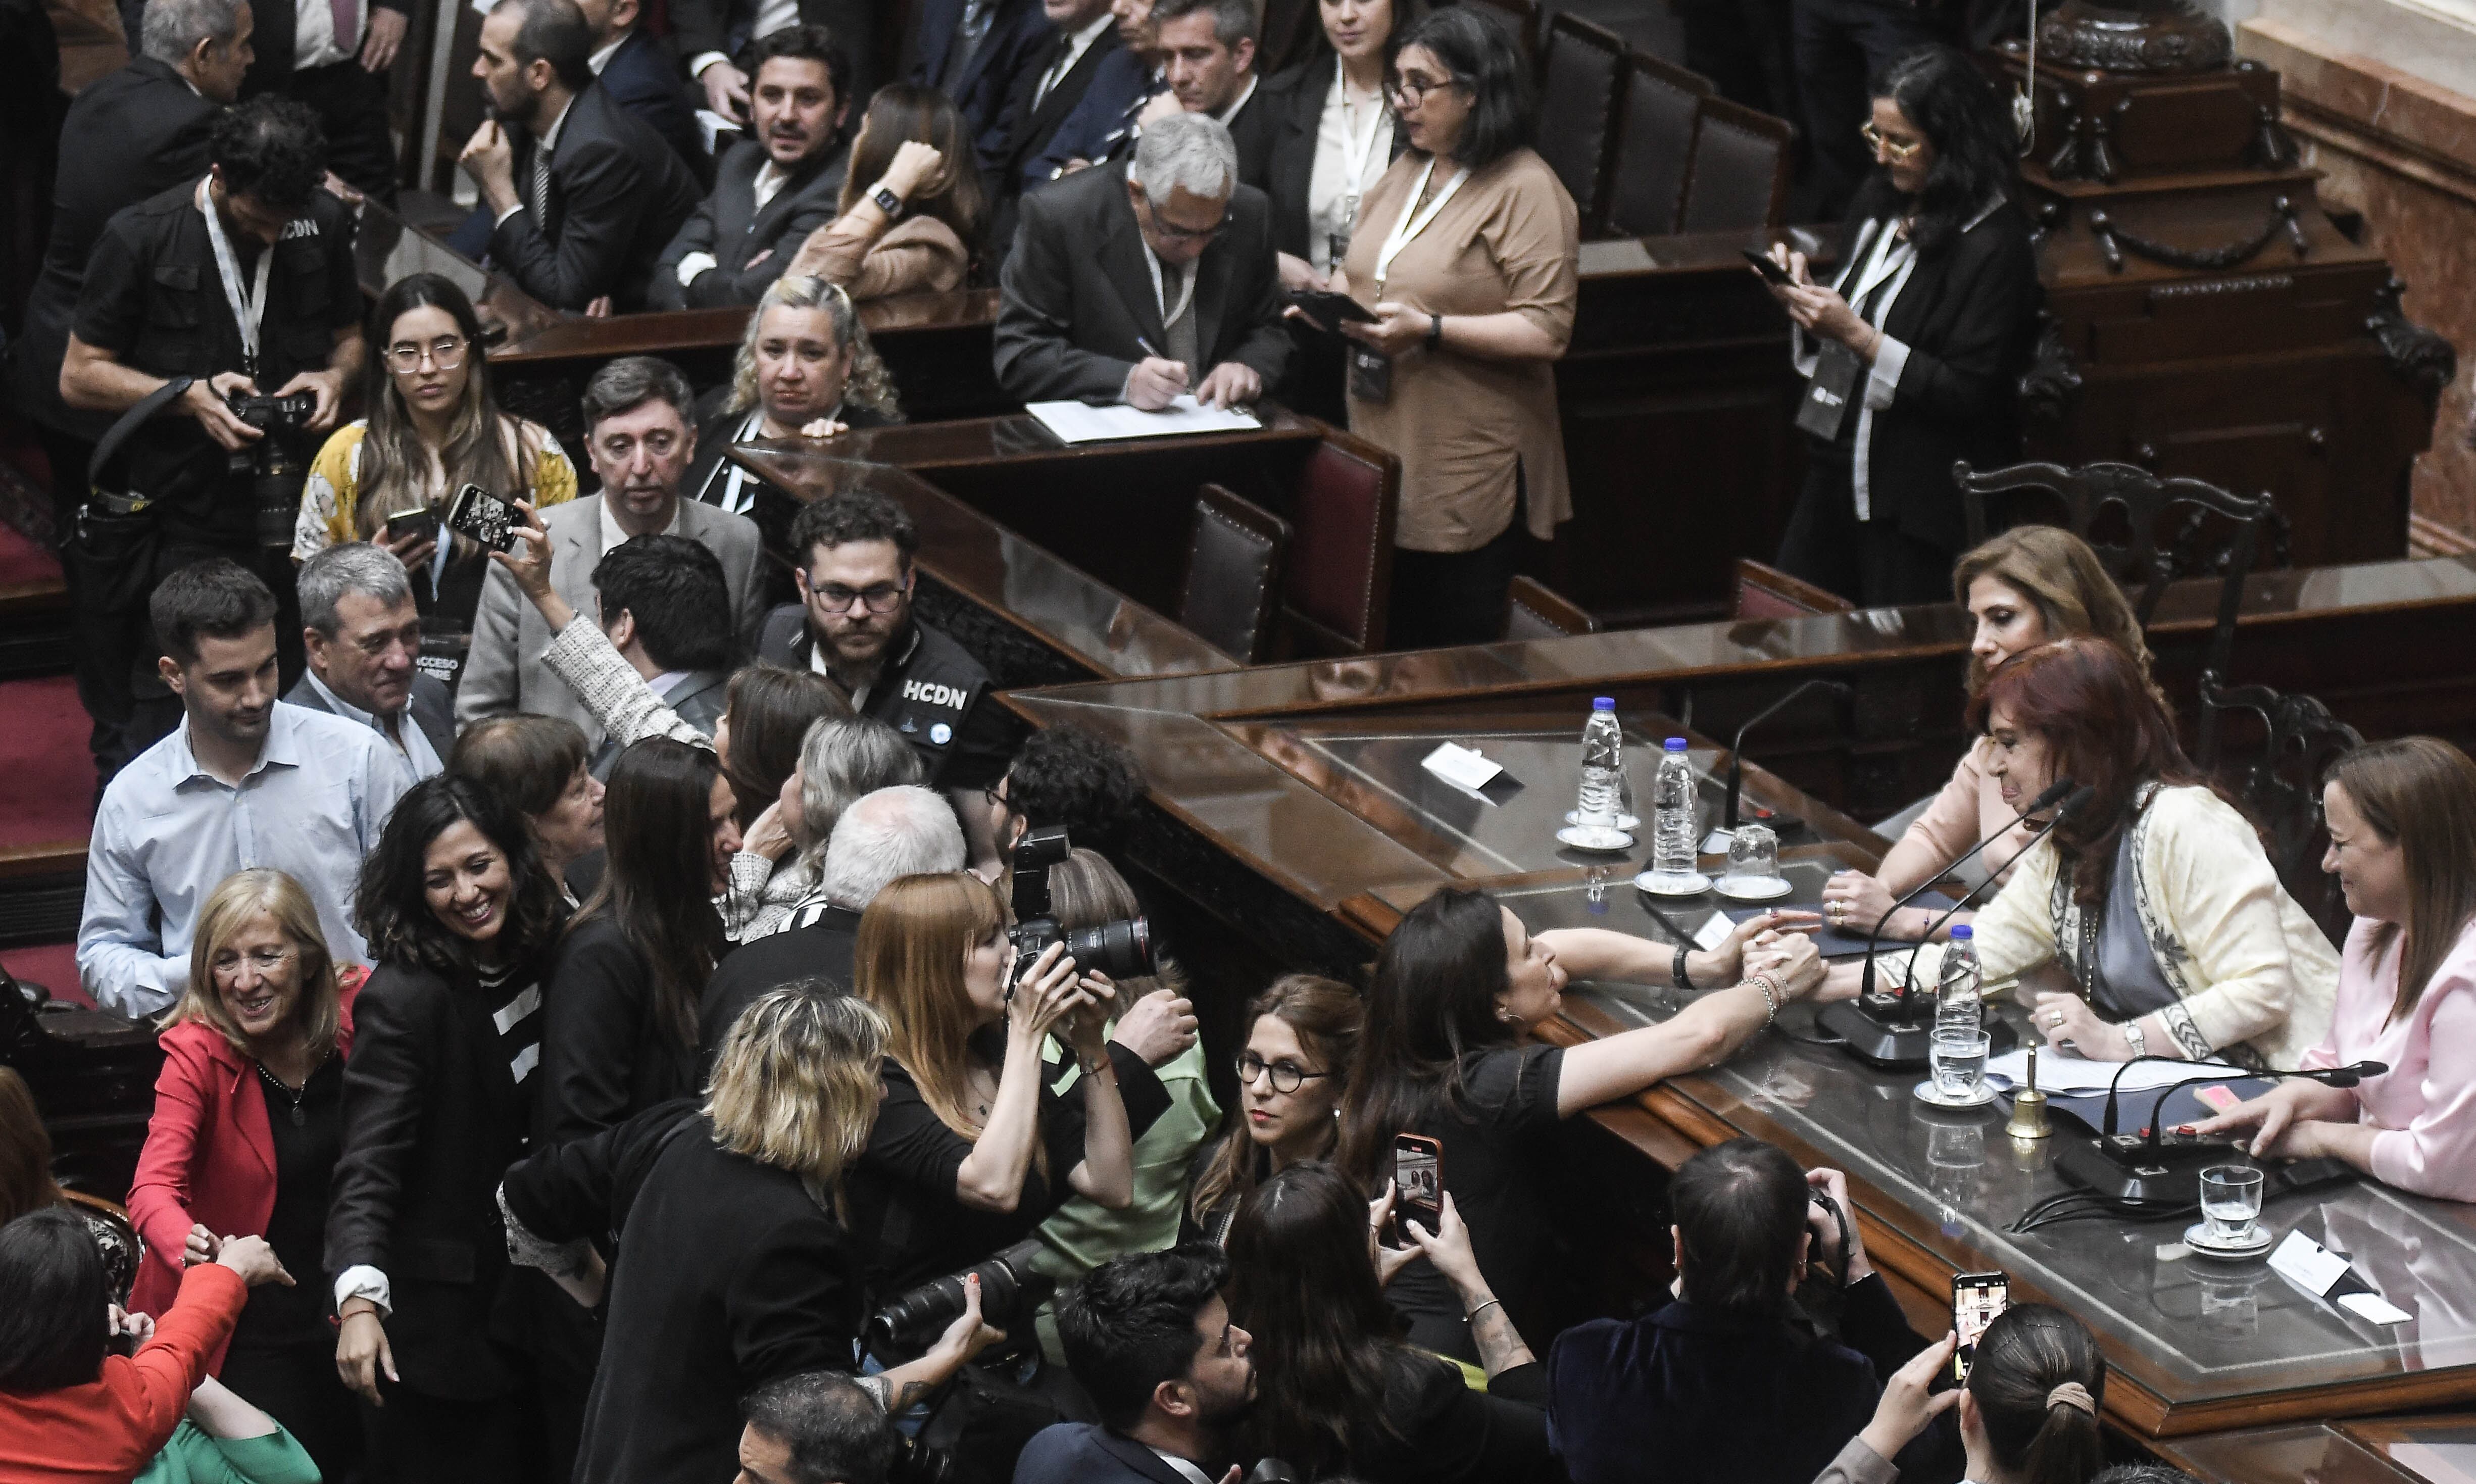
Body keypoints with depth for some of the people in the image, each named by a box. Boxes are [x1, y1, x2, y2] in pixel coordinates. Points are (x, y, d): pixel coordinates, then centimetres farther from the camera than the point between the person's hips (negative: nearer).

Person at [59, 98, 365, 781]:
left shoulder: (325, 224, 3)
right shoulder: (141, 238, -9)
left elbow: (348, 336, 18)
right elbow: (80, 376, -4)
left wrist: (335, 376, -6)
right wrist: (191, 394, -18)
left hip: (287, 508, 3)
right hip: (173, 514, -3)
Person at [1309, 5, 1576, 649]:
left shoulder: (1526, 191, -12)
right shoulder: (1406, 173, 14)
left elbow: (1547, 331, -18)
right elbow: (1359, 266, 27)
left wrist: (1431, 330, -24)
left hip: (1467, 470, -7)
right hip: (1382, 451, 7)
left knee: (1458, 644, -1)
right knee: (1386, 647, 8)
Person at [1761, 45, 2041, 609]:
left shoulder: (1994, 248, -18)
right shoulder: (1879, 204, 7)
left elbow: (1968, 395, -20)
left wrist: (1856, 335, -23)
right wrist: (1803, 294, -4)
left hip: (1916, 504, -8)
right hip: (1839, 471, 8)